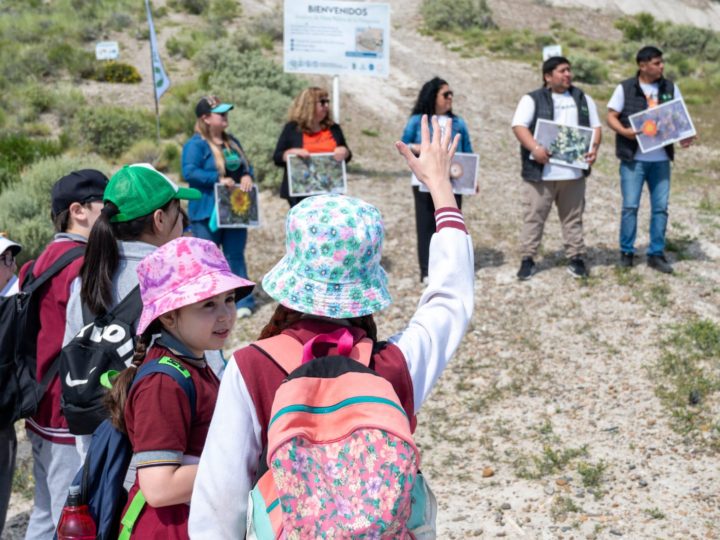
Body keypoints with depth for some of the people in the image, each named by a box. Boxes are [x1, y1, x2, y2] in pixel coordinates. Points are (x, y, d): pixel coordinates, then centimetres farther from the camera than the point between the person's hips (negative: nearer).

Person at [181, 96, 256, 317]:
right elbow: (189, 172, -22)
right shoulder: (195, 145, -11)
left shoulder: (232, 142, 13)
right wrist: (219, 179, -25)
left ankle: (242, 302, 13)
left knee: (236, 256, 9)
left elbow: (246, 165, 18)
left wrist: (247, 176, -6)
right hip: (207, 212, -6)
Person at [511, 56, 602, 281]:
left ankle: (576, 257, 18)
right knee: (533, 216, 0)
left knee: (573, 217, 10)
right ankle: (528, 258, 8)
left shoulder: (583, 99, 15)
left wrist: (594, 147, -5)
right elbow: (519, 126, -10)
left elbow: (595, 126, 15)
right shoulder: (532, 100, 0)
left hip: (574, 171, 4)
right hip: (541, 172, -3)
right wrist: (535, 148, -25)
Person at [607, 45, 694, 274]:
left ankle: (656, 254, 15)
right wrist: (624, 131, -22)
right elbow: (611, 117, -2)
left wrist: (684, 136, -11)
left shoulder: (670, 89, 7)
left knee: (660, 207, 5)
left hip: (661, 159, 3)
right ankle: (626, 252, 12)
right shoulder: (625, 88, -3)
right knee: (630, 206, -1)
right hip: (633, 158, -3)